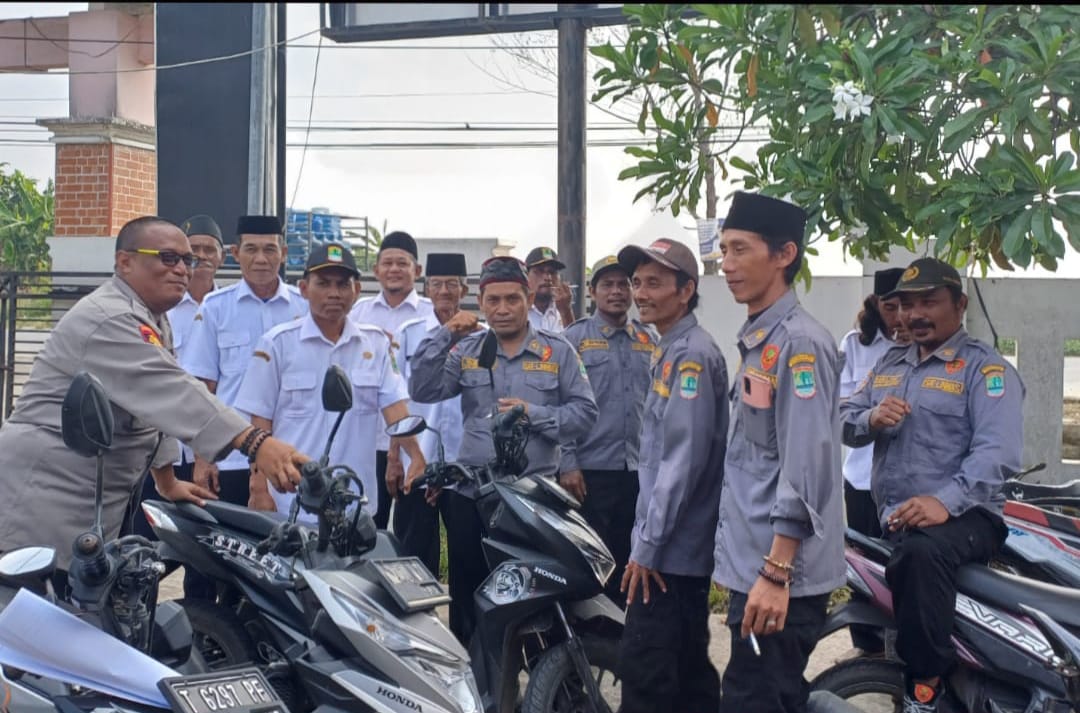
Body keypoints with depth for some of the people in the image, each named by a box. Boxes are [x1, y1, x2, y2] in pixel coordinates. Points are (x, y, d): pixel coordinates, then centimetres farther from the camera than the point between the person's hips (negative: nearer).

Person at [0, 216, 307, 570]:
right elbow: (173, 393, -31)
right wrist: (257, 443, -39)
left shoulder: (154, 321, 14)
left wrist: (167, 483, 20)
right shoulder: (108, 319, -19)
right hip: (49, 491, -10)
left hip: (97, 496, 10)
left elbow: (159, 405, 19)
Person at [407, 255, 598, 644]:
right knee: (468, 599, 10)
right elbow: (421, 391, -3)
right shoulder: (466, 351, 9)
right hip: (472, 494, 2)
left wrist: (534, 414, -15)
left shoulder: (558, 351, 3)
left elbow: (585, 411, -1)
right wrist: (444, 335, -10)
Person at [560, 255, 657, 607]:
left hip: (641, 471, 4)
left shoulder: (650, 340, 10)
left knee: (629, 563, 11)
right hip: (592, 471, -4)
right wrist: (567, 463, -12)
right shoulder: (574, 338, -1)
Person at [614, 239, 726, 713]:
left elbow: (684, 460, -21)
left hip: (671, 548, -10)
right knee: (686, 668, 15)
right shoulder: (670, 352, 16)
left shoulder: (692, 355, -15)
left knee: (643, 669, -9)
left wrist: (647, 544, -20)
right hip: (681, 547, 10)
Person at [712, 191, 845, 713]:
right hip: (750, 568, 9)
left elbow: (805, 470, -20)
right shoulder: (756, 342, 14)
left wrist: (775, 574, -22)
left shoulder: (800, 342, -15)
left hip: (780, 578, -9)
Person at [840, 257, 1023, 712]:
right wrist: (871, 420, -10)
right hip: (889, 521, 8)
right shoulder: (888, 364, 19)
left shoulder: (985, 368, -3)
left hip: (963, 517, -8)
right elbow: (844, 423, 15)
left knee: (922, 550, -36)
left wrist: (946, 501, -32)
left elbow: (998, 452, -17)